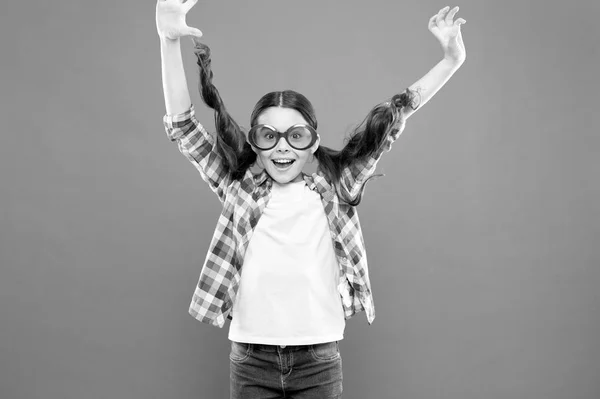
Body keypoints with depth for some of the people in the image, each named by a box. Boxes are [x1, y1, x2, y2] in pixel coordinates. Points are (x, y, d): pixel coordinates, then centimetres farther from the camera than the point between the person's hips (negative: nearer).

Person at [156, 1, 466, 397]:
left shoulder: (334, 188, 2)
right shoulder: (238, 188, 2)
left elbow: (390, 122, 1)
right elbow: (184, 127, -4)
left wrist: (451, 60, -3)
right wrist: (170, 40, -16)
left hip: (320, 359, 0)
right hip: (251, 360, 0)